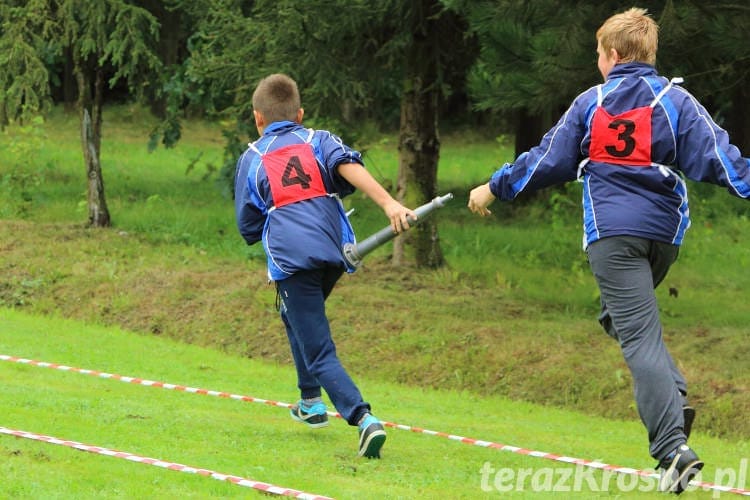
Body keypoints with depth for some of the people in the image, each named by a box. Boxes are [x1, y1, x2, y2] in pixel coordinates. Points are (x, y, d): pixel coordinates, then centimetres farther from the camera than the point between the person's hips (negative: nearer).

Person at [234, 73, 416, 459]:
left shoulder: (251, 159, 14)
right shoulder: (319, 141, 15)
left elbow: (248, 228, 16)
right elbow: (349, 167, -7)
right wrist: (389, 203, -20)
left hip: (291, 258, -4)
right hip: (334, 250, 4)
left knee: (320, 353, -7)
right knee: (295, 316, 33)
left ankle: (362, 416, -29)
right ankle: (311, 401, 34)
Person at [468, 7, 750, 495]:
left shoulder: (591, 104, 3)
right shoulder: (675, 101, 3)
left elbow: (547, 161, 9)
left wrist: (493, 189, 21)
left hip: (612, 234, -3)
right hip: (664, 232, 3)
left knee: (640, 338, -9)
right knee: (622, 316, 27)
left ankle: (674, 449, -22)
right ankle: (673, 397, 4)